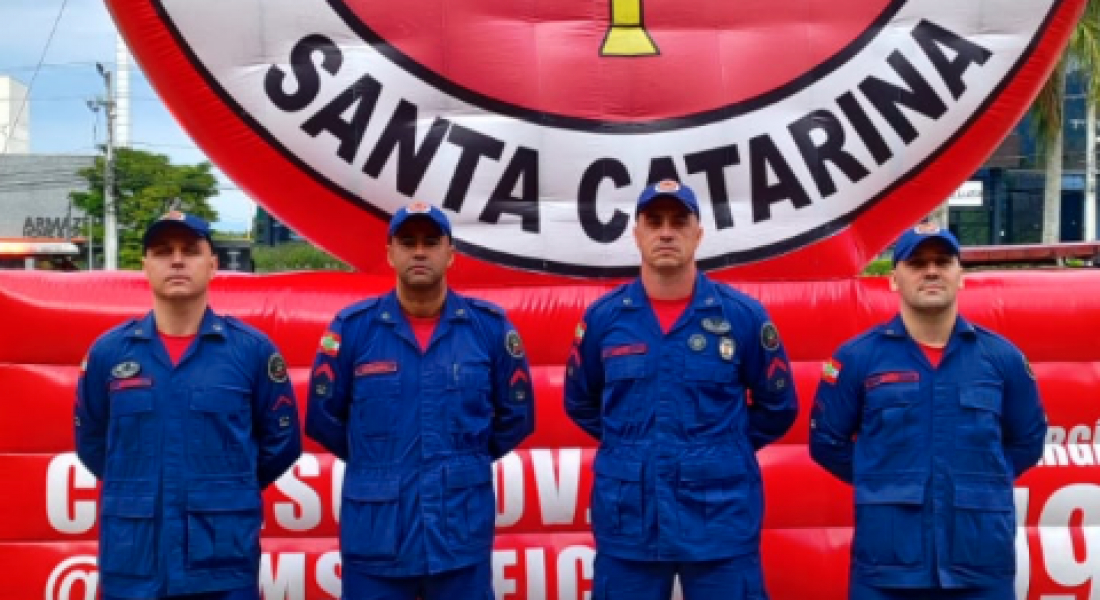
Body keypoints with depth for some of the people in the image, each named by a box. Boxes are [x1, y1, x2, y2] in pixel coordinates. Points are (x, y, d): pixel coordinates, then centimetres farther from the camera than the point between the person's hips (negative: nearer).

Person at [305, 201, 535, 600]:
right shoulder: (352, 327, -3)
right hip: (374, 541, 0)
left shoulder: (490, 326, 0)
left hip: (463, 538, 1)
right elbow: (323, 417, 6)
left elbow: (516, 416, 10)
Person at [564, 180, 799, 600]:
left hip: (722, 524, -1)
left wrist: (724, 450, 7)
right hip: (628, 526, 1)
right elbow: (580, 403, 16)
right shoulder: (602, 317, 1)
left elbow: (778, 407, 9)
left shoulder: (743, 315, -2)